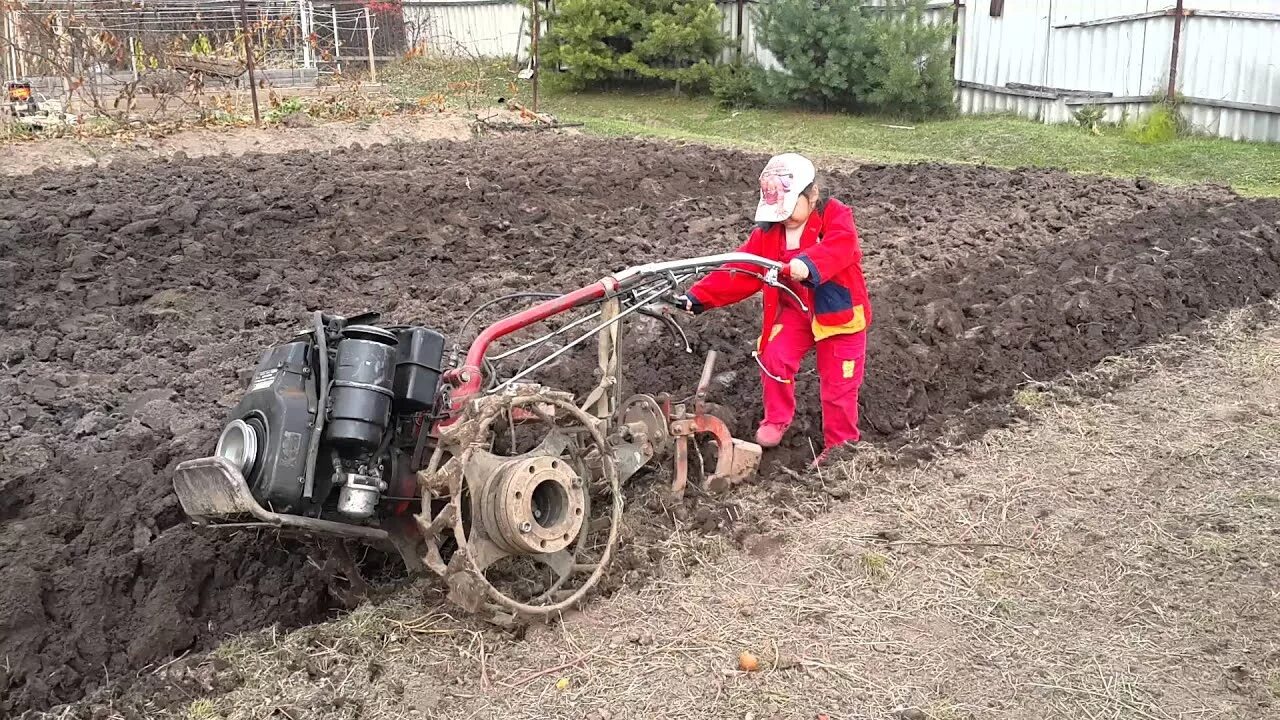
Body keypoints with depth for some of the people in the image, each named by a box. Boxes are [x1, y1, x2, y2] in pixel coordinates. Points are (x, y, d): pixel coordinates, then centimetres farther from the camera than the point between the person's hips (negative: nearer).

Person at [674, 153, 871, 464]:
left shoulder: (836, 215, -17)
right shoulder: (767, 231, -5)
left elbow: (840, 247, -39)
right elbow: (740, 271, -11)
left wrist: (809, 264, -62)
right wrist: (699, 296, -24)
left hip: (839, 313, -3)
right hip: (796, 310, 3)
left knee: (838, 383, 2)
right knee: (774, 358, -17)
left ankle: (839, 445, 23)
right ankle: (777, 420, 8)